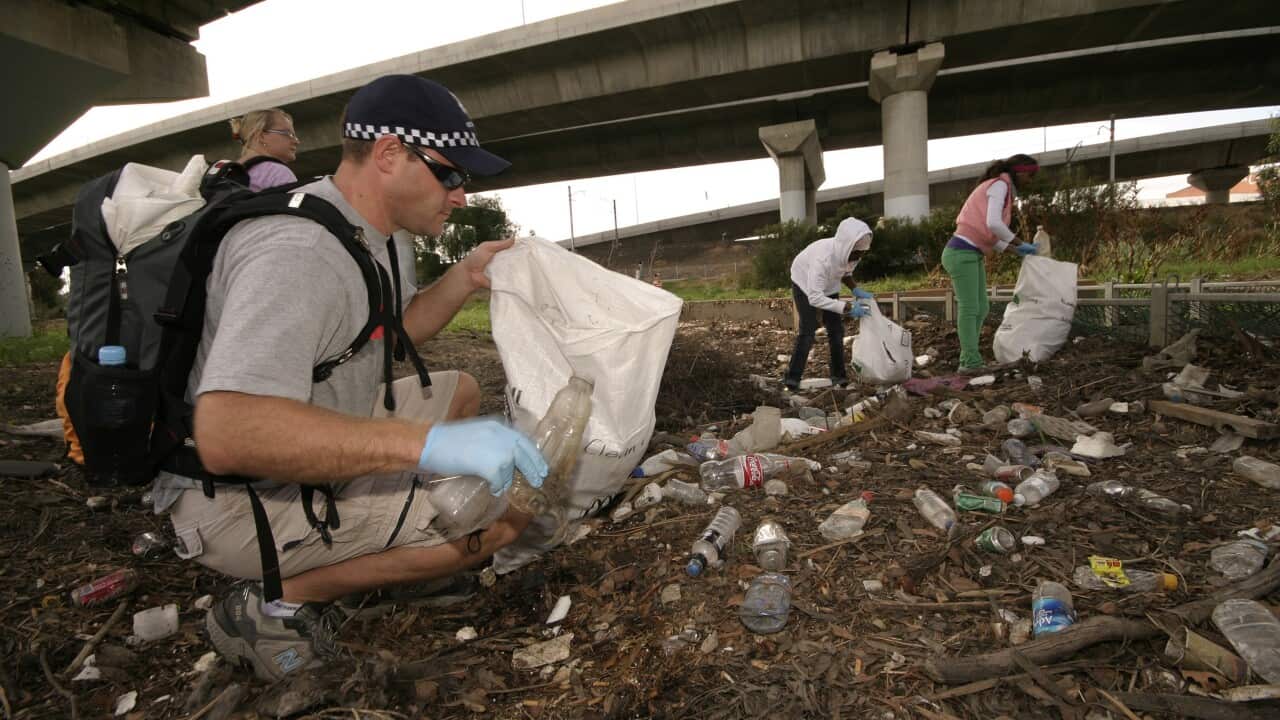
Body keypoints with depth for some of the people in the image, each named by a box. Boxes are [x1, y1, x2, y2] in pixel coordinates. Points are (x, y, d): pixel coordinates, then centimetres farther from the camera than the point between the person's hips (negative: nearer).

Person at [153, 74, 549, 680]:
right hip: (242, 500, -10)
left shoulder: (359, 231, 6)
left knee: (459, 391, 15)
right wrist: (432, 443, -44)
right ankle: (282, 602, -6)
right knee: (506, 508, -19)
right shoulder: (297, 251, -27)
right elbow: (226, 434, -38)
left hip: (302, 457, 10)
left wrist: (464, 277, 3)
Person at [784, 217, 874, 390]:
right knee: (808, 330, -15)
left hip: (829, 286, 6)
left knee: (836, 329, 2)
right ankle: (792, 377, -7)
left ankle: (839, 375, 12)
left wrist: (856, 290, -19)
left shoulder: (852, 252, -24)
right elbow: (814, 297, -41)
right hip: (805, 285, -6)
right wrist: (848, 308, -44)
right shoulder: (823, 258, -43)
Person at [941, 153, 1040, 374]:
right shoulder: (1000, 184, -6)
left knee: (981, 308, 8)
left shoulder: (1000, 188, 23)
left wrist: (1015, 249, 11)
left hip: (973, 254, 10)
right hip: (962, 253, -10)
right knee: (969, 308, -7)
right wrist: (1020, 243, -10)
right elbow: (993, 224, -21)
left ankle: (968, 361, 10)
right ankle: (971, 362, -3)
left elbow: (989, 235, 18)